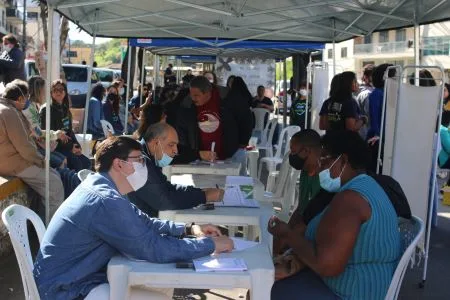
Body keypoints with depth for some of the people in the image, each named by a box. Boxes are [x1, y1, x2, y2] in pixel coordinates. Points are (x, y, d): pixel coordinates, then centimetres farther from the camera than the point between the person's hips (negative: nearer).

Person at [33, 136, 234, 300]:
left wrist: (187, 229, 7)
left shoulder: (102, 188, 6)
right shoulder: (106, 201, -26)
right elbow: (154, 249, -25)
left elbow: (143, 223, 18)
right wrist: (210, 245, -15)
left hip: (82, 277, 10)